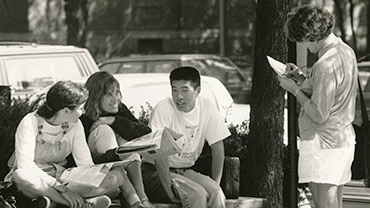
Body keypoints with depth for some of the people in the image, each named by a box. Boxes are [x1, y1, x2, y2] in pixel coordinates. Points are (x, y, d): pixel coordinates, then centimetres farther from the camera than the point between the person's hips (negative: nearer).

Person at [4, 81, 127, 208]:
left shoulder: (74, 125, -1)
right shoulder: (30, 123, -17)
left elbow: (86, 163, -3)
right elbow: (25, 165, -26)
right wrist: (61, 188, -32)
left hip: (61, 180, 5)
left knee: (116, 177, -16)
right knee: (21, 176, -43)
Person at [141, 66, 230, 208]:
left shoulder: (207, 107, -3)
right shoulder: (164, 109, -15)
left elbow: (217, 148, 2)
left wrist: (215, 185, -7)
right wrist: (170, 190, -27)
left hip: (186, 171, 4)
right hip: (156, 172, -4)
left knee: (216, 194, -25)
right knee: (197, 195, -30)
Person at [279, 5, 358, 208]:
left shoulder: (325, 65, -23)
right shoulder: (346, 51, 6)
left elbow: (319, 115, -21)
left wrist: (295, 89, -10)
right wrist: (303, 78, 11)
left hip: (323, 144, -10)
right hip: (344, 139, 10)